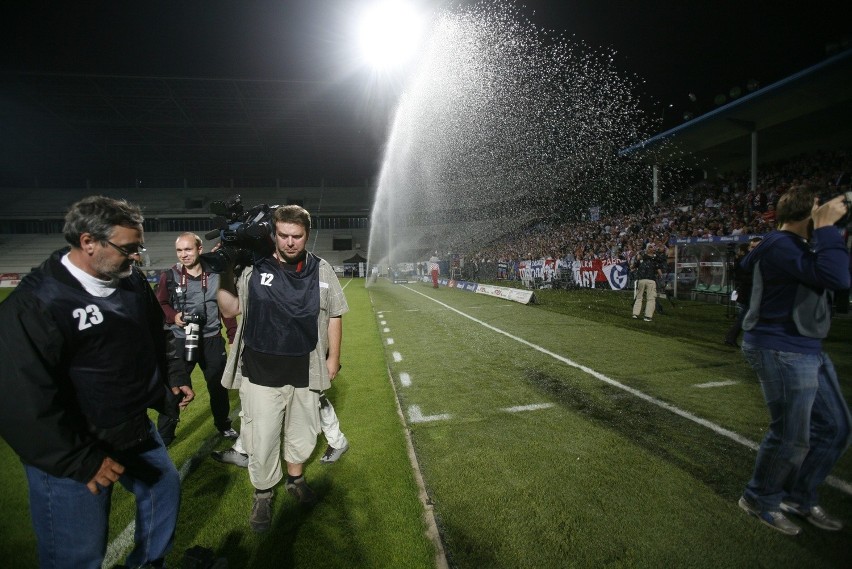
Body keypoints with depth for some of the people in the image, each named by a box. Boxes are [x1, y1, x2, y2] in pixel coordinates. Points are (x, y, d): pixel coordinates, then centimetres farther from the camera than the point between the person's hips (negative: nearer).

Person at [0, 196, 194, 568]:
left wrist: (171, 384, 11)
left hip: (137, 430, 7)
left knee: (165, 487, 25)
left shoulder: (133, 283, -2)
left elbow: (156, 341, 15)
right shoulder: (35, 304, -24)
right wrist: (81, 461, -22)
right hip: (72, 453, -7)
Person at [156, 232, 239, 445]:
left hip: (212, 340, 1)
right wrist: (173, 316, -13)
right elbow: (160, 304, 8)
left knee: (218, 386, 15)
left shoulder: (216, 275, -1)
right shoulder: (169, 276, -3)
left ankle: (223, 424, 36)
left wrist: (233, 335, 3)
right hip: (180, 341, -1)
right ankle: (164, 436, 20)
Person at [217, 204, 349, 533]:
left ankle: (295, 478, 49)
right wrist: (224, 276, -14)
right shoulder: (254, 268, -7)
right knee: (261, 439, 9)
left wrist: (333, 357, 6)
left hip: (305, 371, 2)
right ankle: (263, 494, 37)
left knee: (303, 432, 21)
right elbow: (230, 310, -1)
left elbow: (334, 315, 5)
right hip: (260, 372, -2)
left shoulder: (321, 270, -2)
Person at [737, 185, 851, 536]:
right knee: (791, 437, -1)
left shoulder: (797, 244, 15)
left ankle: (799, 498, 34)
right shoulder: (780, 245, -18)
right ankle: (759, 500, 22)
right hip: (781, 351, -11)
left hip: (808, 350, 11)